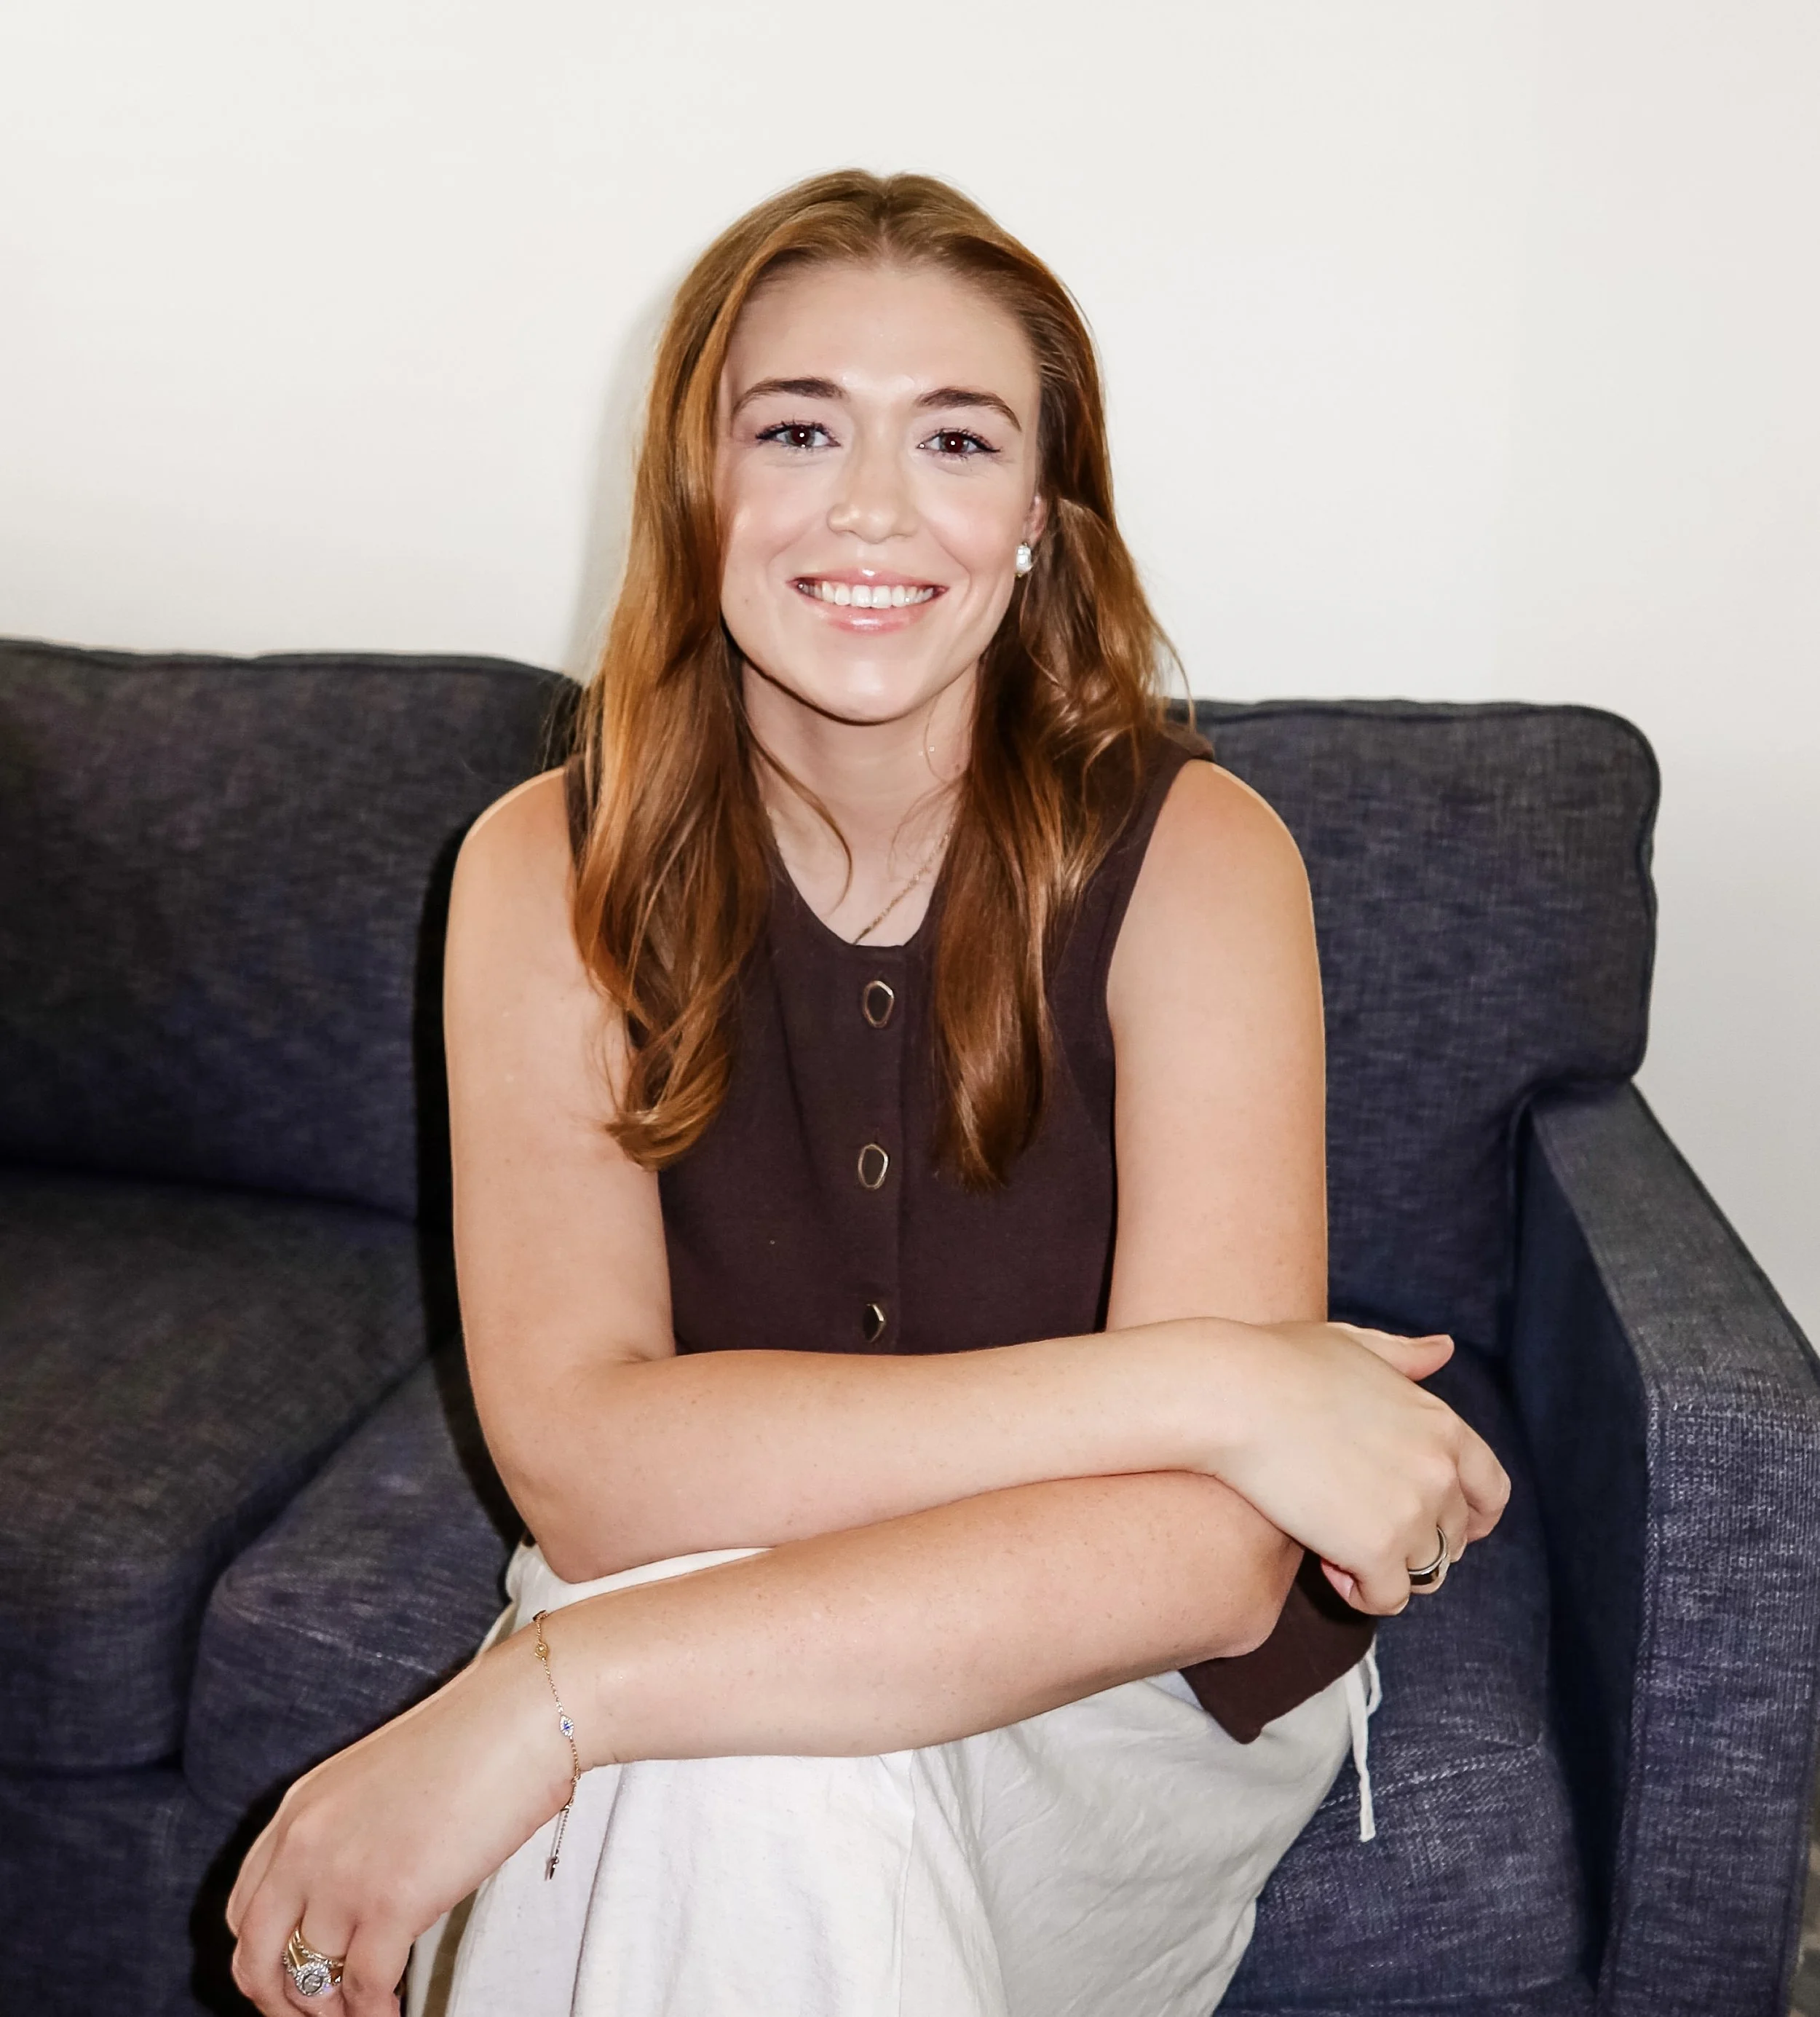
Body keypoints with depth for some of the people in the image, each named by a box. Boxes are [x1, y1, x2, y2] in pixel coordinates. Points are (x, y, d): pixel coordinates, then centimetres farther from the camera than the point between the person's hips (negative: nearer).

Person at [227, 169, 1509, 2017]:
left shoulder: (1190, 857, -17)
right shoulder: (550, 874, -10)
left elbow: (1206, 1554, -26)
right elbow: (580, 1463, -22)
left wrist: (550, 1697, -31)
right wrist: (1188, 1385, -29)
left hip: (1136, 1695, -2)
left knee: (760, 1730, -30)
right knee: (742, 1759, -29)